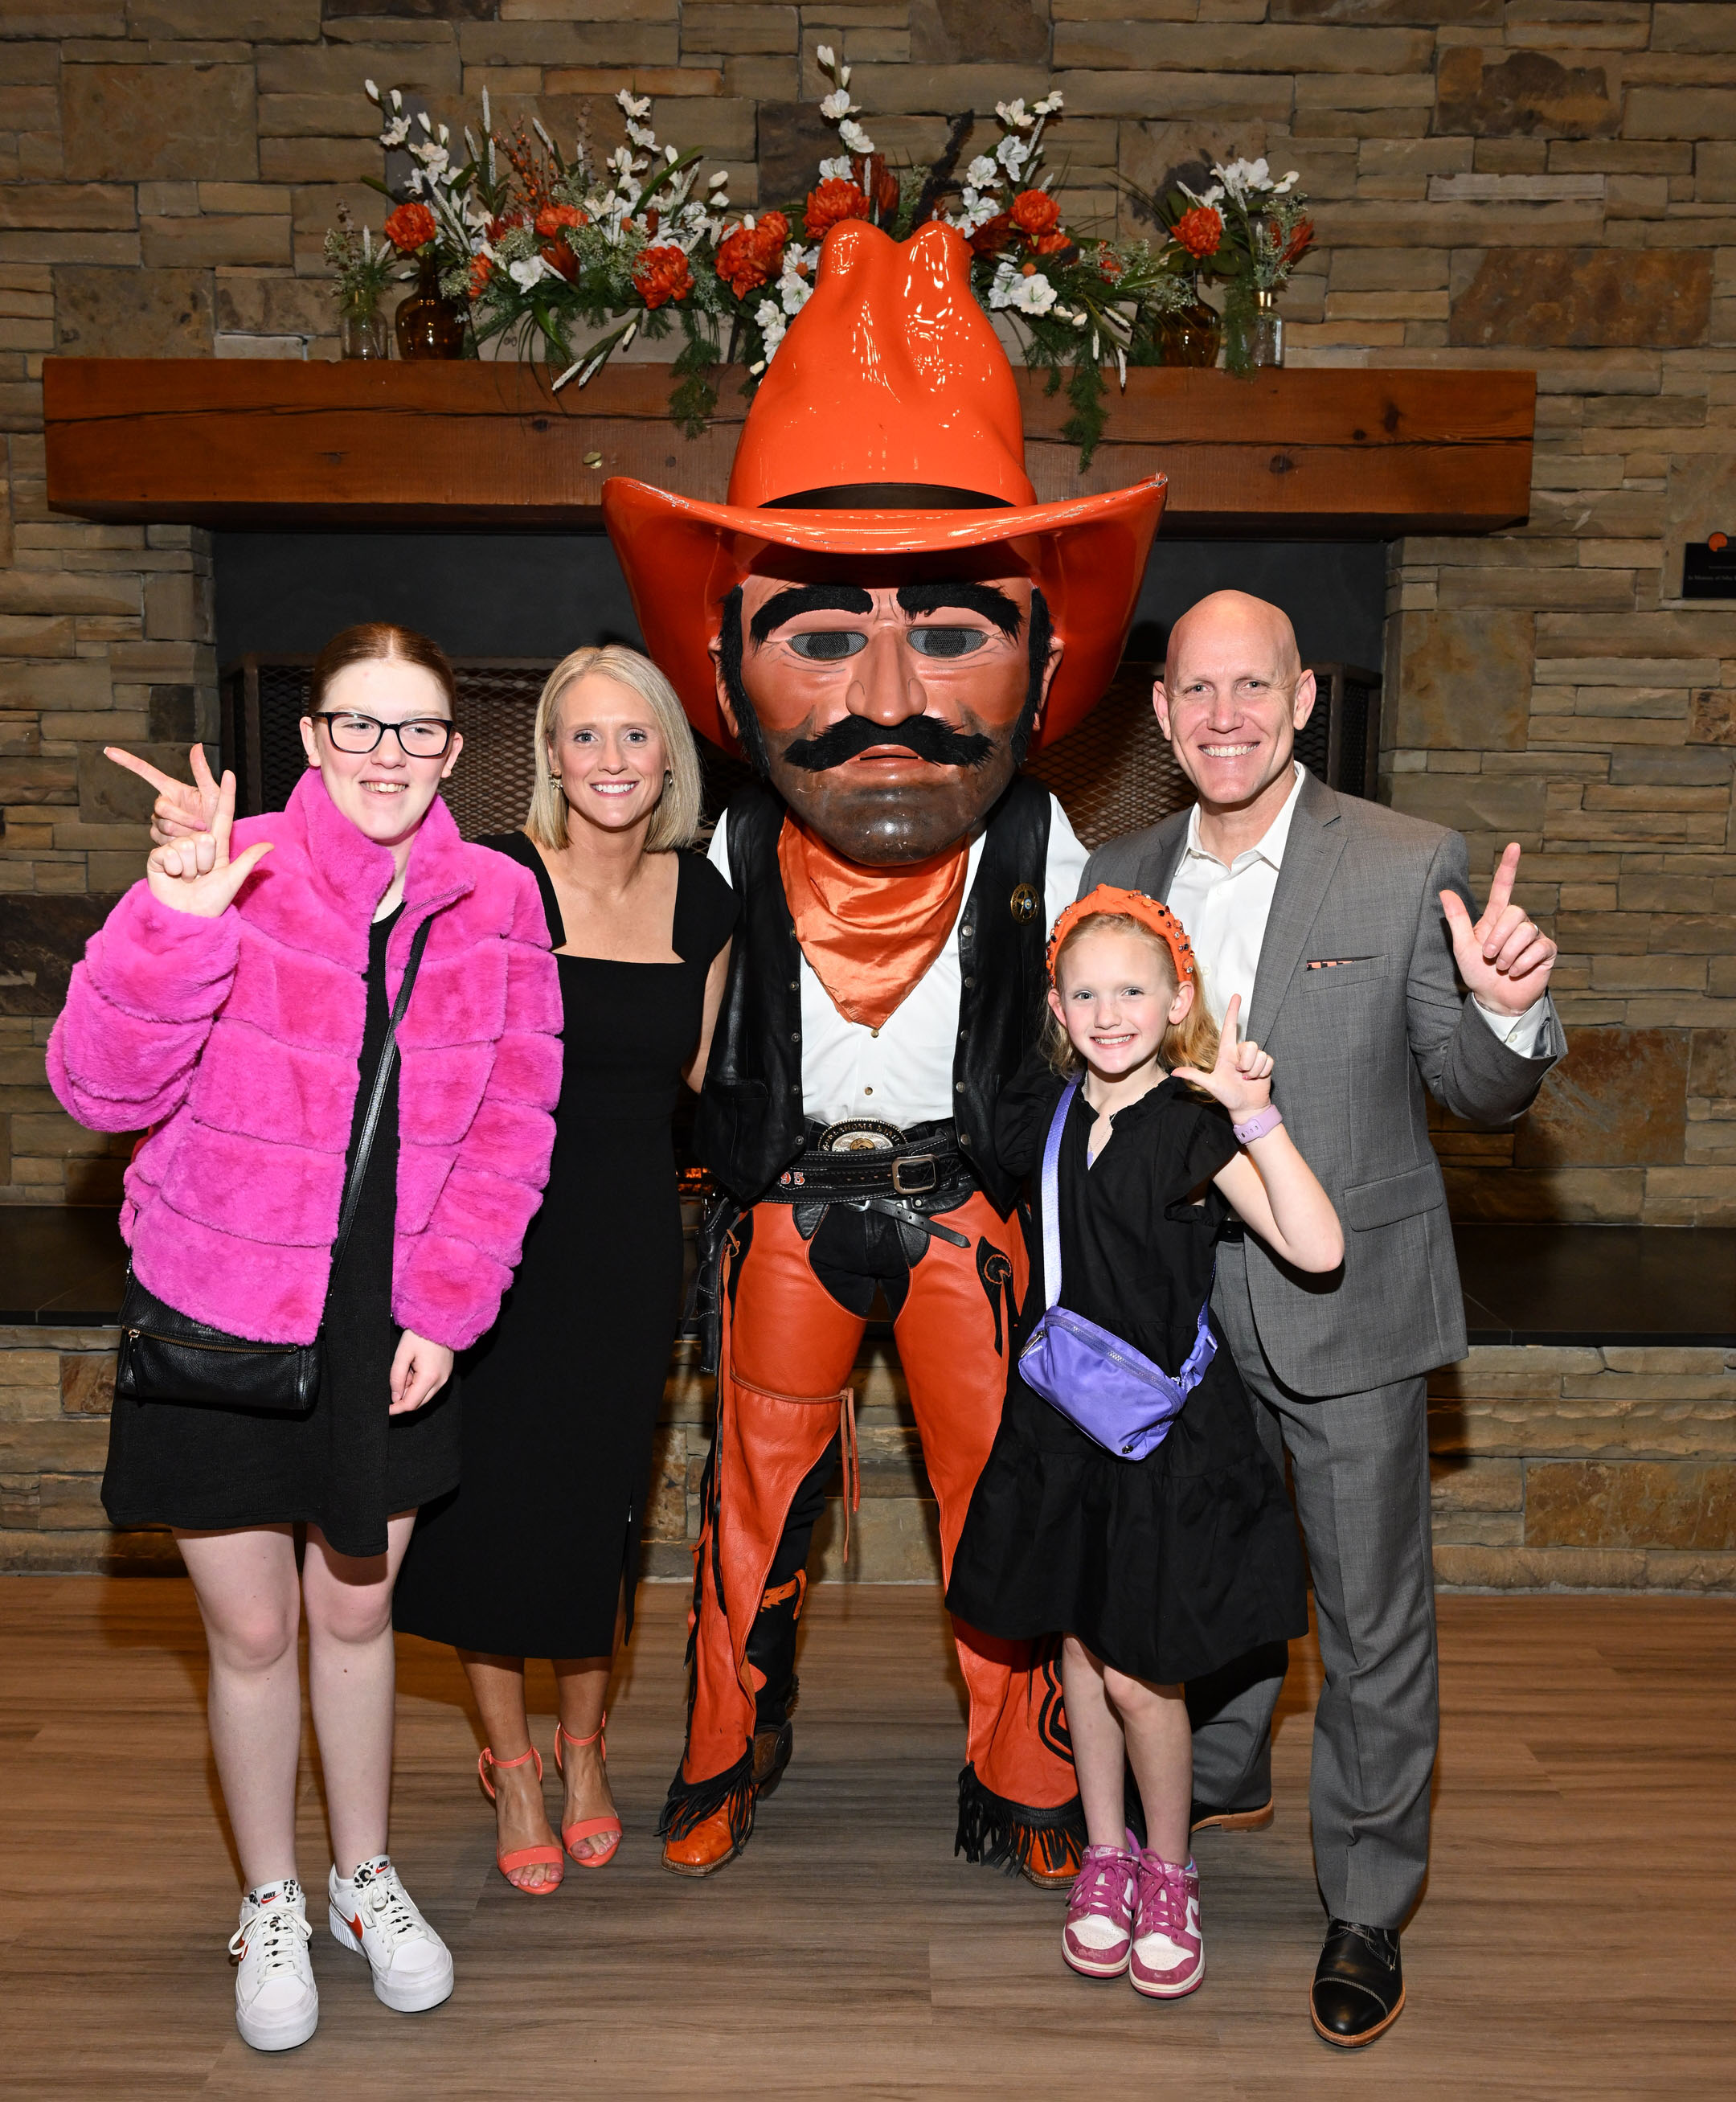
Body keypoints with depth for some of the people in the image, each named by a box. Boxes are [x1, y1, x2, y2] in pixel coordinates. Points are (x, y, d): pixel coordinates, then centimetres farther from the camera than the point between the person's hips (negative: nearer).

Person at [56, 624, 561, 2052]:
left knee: (358, 1612, 18)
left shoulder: (497, 903, -5)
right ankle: (271, 1901, 36)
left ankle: (365, 1877, 42)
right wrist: (177, 918, -36)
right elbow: (101, 1088, -21)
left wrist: (444, 1308, -7)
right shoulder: (238, 878, -15)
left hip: (392, 1329, 2)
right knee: (252, 1628, 12)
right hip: (221, 1316, -2)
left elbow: (510, 1130, 0)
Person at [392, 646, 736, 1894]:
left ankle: (583, 1745, 35)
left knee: (600, 1501, 11)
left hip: (631, 1233, 3)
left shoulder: (700, 897, 2)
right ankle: (510, 1761, 29)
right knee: (490, 1496, 5)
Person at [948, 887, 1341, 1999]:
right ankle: (1104, 1852, 35)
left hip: (1168, 1420, -5)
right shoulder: (1044, 1112, 1)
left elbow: (1318, 1249, -26)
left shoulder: (1198, 1129, -14)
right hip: (1060, 1415, 5)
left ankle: (1169, 1872, 25)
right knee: (1081, 1642, 15)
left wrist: (1256, 1114, -31)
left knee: (1137, 1670, 0)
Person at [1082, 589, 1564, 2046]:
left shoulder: (1411, 867, -11)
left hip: (1347, 1307, -4)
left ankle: (1369, 1908, 26)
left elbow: (1478, 1095, -8)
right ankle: (1221, 1776, 49)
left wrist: (1509, 1010, -28)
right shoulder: (1122, 875, 2)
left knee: (1374, 1622, 7)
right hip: (1182, 1307, 4)